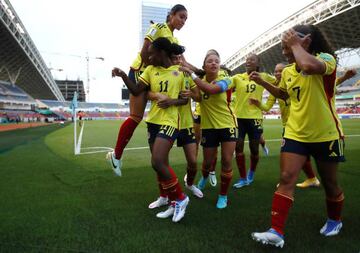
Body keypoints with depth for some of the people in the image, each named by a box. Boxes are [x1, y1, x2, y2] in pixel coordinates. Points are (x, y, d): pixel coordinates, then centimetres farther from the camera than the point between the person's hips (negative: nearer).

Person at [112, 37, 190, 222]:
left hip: (169, 121, -6)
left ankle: (180, 198, 3)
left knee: (157, 162, -18)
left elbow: (186, 98, 3)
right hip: (153, 120, 6)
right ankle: (173, 200, 30)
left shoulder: (180, 71, -3)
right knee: (161, 164, 12)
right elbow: (136, 91, 0)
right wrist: (123, 76, -13)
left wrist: (173, 101, -16)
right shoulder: (150, 70, 8)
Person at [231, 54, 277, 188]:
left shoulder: (263, 77, 5)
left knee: (254, 148, 8)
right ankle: (243, 178, 17)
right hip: (239, 116, 1)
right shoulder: (238, 77, 5)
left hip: (255, 117, 0)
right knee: (238, 147, 1)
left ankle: (251, 172, 37)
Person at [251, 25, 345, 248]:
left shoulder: (326, 58, -12)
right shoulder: (287, 72, 6)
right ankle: (276, 232, -5)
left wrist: (295, 44, -21)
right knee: (286, 179, -8)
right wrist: (262, 82, 13)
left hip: (325, 135, -4)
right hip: (295, 134, 4)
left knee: (330, 183, 13)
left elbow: (309, 66, -38)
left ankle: (334, 220, 41)